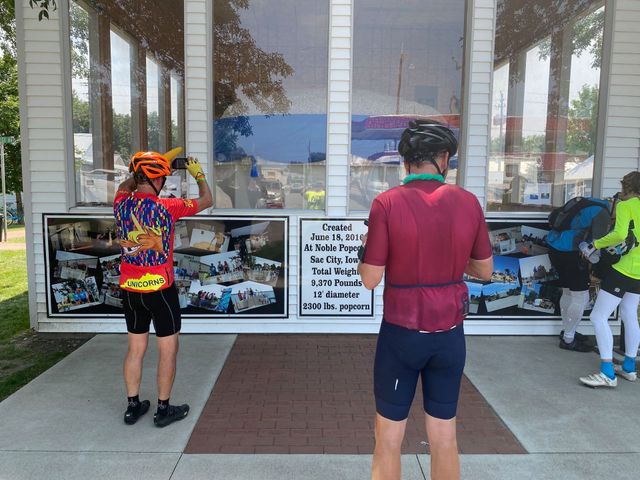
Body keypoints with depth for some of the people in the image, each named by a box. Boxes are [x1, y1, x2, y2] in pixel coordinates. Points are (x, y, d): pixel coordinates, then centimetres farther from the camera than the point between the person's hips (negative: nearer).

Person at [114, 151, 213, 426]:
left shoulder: (121, 205, -2)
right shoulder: (167, 207, -16)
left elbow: (125, 186, 25)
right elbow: (206, 201, -1)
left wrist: (142, 169, 25)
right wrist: (198, 174, 14)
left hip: (129, 290, 6)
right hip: (160, 290, -5)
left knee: (135, 349, 17)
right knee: (168, 350, 9)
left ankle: (133, 406, 28)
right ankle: (164, 409, 19)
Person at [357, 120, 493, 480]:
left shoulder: (387, 203, -14)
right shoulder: (469, 202, -4)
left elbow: (371, 279, -12)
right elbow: (485, 270, 6)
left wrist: (365, 249, 7)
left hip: (402, 333, -3)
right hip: (450, 334, 3)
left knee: (389, 437, 14)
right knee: (444, 436, 19)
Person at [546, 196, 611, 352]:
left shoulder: (587, 202, 13)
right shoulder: (602, 213, -13)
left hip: (555, 246, 9)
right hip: (569, 253, -9)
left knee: (568, 293, 21)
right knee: (581, 297, 1)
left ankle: (567, 331, 35)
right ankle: (568, 340, 11)